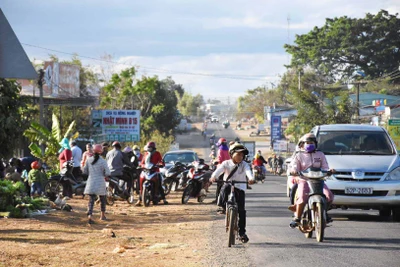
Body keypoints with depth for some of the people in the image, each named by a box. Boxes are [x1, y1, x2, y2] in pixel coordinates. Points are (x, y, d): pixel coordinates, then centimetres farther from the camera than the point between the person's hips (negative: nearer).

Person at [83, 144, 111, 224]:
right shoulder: (103, 161, -10)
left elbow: (85, 171, 6)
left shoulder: (89, 160, -1)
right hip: (100, 183, -2)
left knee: (91, 200, -2)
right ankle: (102, 215, 31)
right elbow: (108, 173, -13)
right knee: (102, 199, 18)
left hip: (91, 182, 2)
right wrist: (105, 176, 9)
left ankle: (89, 215, -22)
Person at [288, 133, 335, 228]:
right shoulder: (299, 156, 11)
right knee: (302, 198, -30)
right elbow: (294, 166, -1)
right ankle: (297, 218, -18)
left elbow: (324, 167, 12)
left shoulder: (320, 155, 18)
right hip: (304, 180, -3)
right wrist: (293, 171, -25)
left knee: (329, 196, -18)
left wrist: (329, 170, -11)